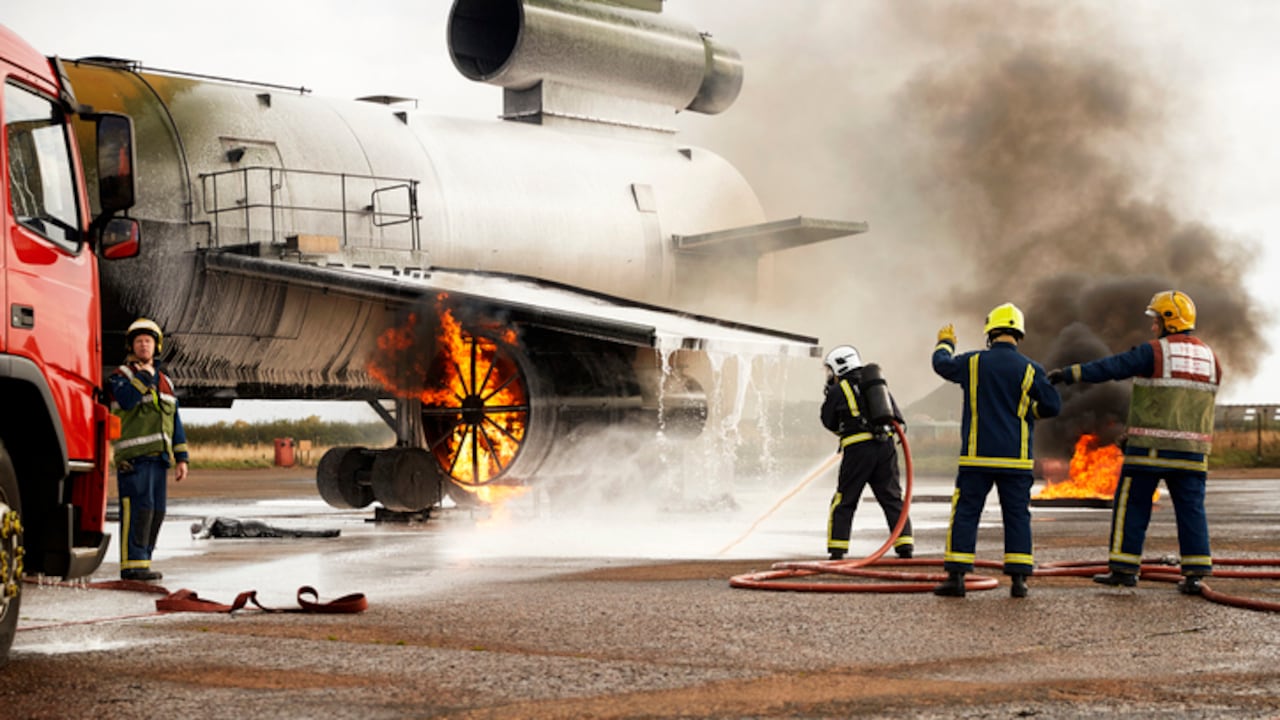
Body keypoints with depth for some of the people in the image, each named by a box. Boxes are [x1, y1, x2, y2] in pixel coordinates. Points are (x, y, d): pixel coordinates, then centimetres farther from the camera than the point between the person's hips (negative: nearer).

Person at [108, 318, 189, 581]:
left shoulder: (165, 382, 20)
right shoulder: (121, 375, 2)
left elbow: (175, 423, 19)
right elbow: (127, 400, -21)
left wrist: (181, 458, 12)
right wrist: (144, 375, -14)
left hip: (158, 456, 6)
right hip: (133, 456, -6)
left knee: (156, 511, 3)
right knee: (139, 507, -15)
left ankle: (141, 563, 9)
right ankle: (132, 564, -14)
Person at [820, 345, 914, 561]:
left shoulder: (838, 391, 0)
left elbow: (830, 423, 11)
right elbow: (897, 416, 15)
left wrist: (828, 397, 21)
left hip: (858, 449, -4)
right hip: (886, 446, 4)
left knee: (844, 501, 5)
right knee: (892, 498, 11)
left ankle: (837, 549, 3)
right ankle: (905, 545, 6)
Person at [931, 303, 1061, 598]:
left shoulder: (973, 363, -1)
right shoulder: (1030, 369, -3)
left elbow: (942, 364, 17)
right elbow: (1052, 405, -4)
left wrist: (945, 342, 38)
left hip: (977, 456, 0)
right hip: (1016, 459, 0)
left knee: (965, 513, 4)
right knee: (1017, 516, 6)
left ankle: (956, 576, 1)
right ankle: (1019, 578, 3)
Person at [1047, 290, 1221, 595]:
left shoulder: (1155, 352, -7)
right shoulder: (1209, 358, 12)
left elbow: (1113, 367, -14)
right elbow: (1201, 404, 16)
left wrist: (1071, 373, -12)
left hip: (1151, 446, -5)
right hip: (1192, 450, 5)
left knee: (1132, 506, 3)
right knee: (1191, 508, 5)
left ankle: (1124, 568, 4)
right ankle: (1195, 573, -1)